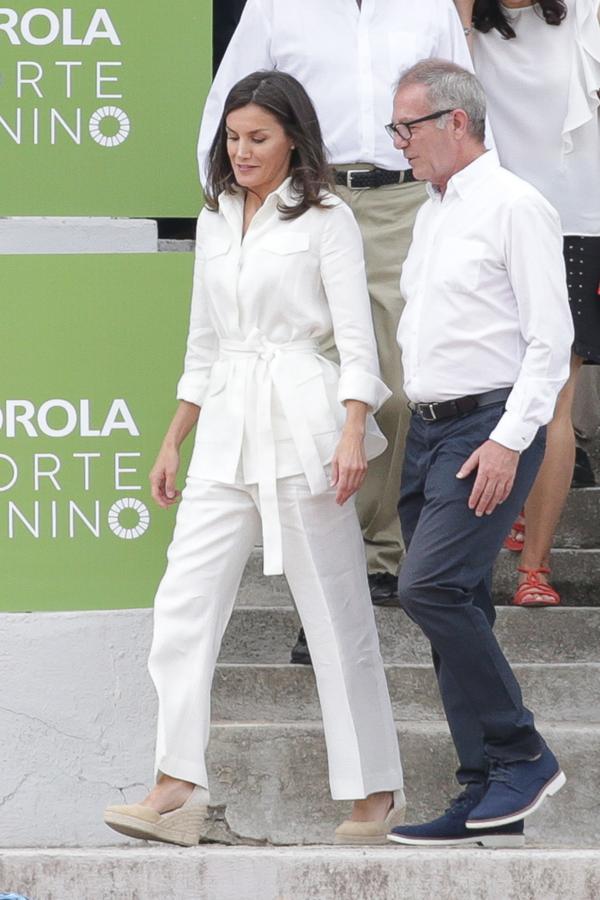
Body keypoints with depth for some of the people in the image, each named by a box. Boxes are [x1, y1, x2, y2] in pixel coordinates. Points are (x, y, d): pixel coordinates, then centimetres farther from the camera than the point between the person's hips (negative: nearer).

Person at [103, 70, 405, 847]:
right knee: (184, 606, -4)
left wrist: (353, 435, -19)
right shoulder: (215, 221, 15)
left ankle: (375, 789, 6)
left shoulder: (325, 219, -2)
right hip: (225, 426, 6)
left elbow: (356, 337, -7)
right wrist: (172, 442, 19)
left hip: (300, 419, -6)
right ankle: (178, 790, -6)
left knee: (334, 612, -1)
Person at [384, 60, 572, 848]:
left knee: (432, 588, -21)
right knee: (455, 608, 6)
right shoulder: (431, 215, 18)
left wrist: (509, 439, -20)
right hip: (428, 429, 9)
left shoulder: (513, 207, -9)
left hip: (488, 429, -9)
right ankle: (489, 802, 8)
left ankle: (522, 756, -10)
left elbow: (551, 339, -14)